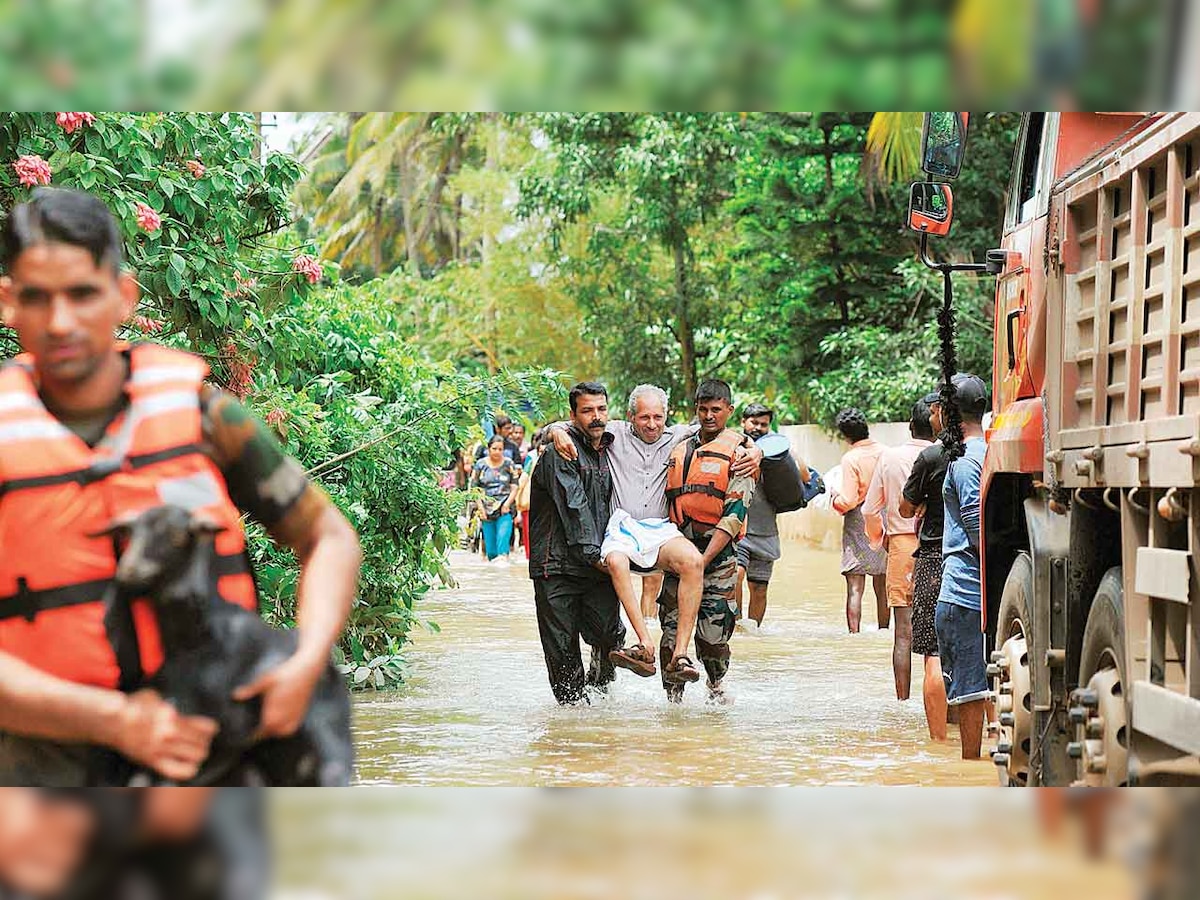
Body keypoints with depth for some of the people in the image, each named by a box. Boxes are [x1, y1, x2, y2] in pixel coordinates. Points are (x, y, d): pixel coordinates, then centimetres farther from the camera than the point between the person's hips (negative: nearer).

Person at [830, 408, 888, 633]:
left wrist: (834, 497, 4)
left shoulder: (851, 459, -13)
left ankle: (854, 633, -10)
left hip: (858, 526, -5)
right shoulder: (885, 453, 0)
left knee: (855, 589, -4)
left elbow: (848, 501, -16)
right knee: (883, 588, 13)